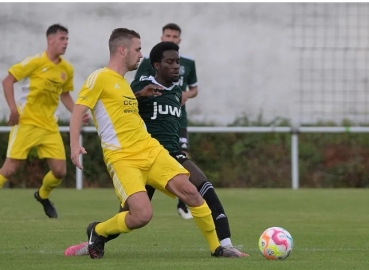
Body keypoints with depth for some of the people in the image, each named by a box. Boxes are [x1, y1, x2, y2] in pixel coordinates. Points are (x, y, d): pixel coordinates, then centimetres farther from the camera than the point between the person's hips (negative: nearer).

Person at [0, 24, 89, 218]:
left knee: (60, 171, 1)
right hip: (26, 122, -5)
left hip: (49, 126, 5)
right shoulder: (35, 62, -11)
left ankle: (43, 195, 30)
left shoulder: (67, 69, 6)